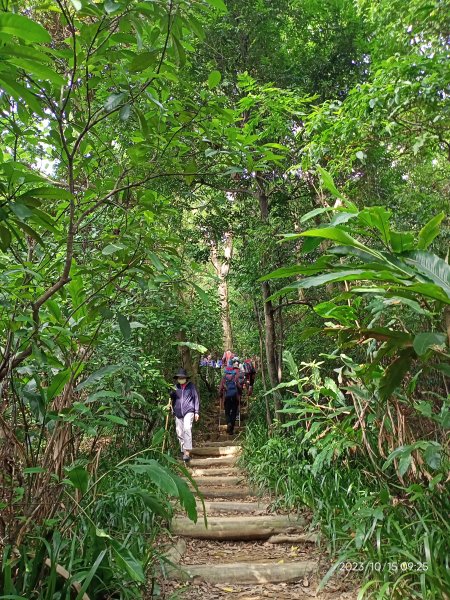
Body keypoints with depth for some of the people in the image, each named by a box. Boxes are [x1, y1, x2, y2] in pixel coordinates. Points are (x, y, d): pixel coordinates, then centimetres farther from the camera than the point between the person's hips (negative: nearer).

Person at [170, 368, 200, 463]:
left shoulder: (191, 386, 3)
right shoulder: (175, 387, 11)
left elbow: (196, 398, 4)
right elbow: (172, 399, 16)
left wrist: (197, 412, -1)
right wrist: (172, 393, -7)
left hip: (188, 411, -4)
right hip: (178, 413, 4)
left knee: (187, 429, -21)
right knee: (179, 432, 7)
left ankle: (187, 452, -22)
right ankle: (183, 451, 22)